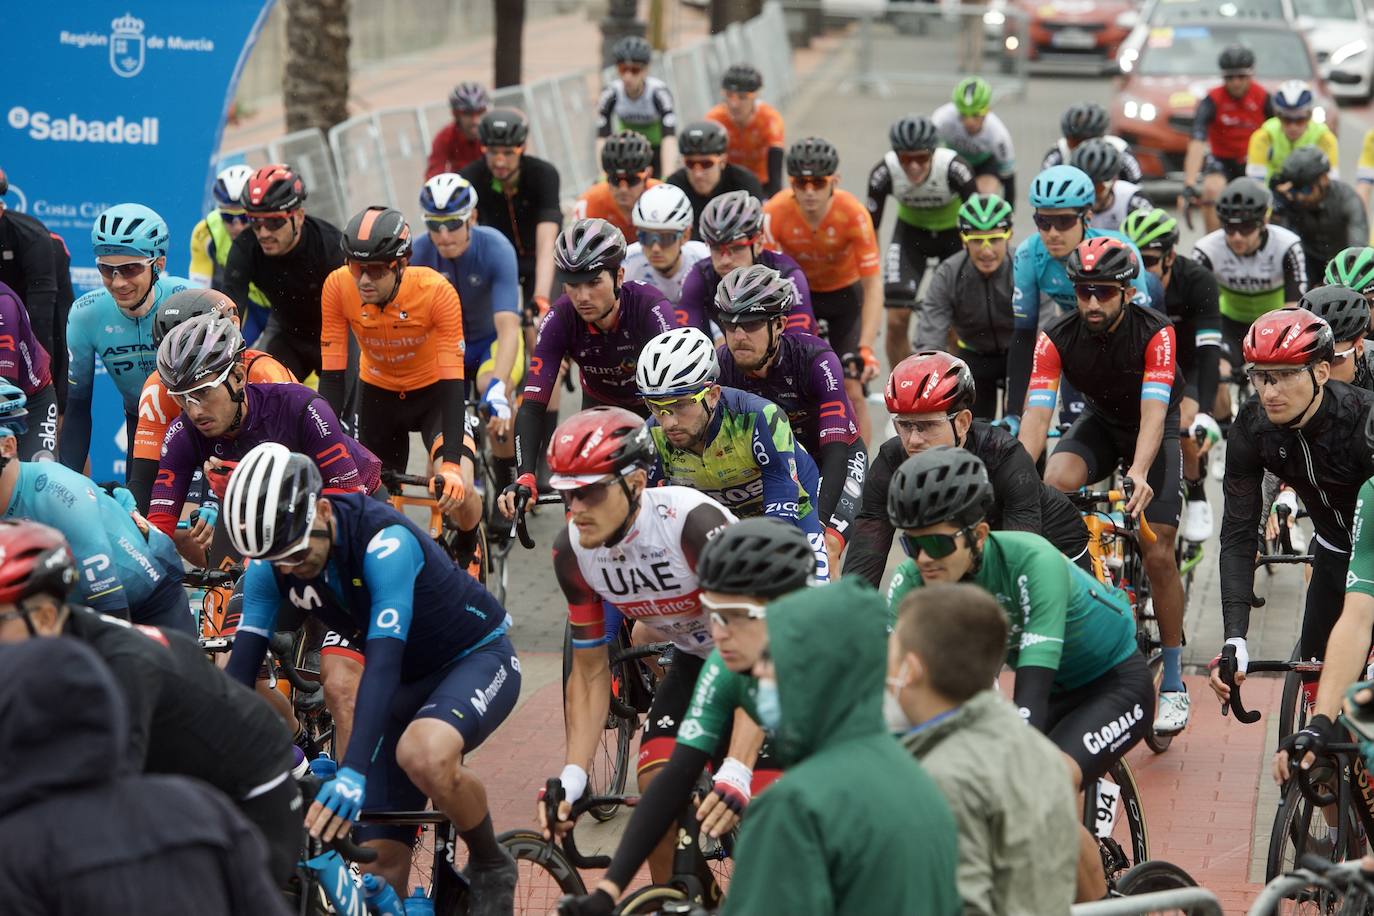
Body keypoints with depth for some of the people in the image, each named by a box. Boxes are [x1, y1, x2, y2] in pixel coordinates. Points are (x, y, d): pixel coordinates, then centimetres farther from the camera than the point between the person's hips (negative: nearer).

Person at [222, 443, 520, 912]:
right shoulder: (269, 563, -14)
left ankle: (491, 865, -12)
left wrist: (353, 771, -49)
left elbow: (383, 661, -39)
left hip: (477, 658, -6)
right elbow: (242, 664, -12)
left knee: (425, 755, -38)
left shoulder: (384, 542, -32)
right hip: (407, 681, 6)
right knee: (380, 865, -6)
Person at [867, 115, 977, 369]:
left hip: (953, 233, -1)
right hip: (911, 231, 1)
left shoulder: (954, 168, -35)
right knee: (896, 320, -12)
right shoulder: (884, 173, -29)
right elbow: (870, 227, -18)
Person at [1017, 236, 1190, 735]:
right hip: (1101, 420, 2)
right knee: (1054, 481, -32)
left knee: (1158, 553, -11)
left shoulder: (1156, 333, -28)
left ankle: (1173, 683, 1)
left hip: (1155, 428, -2)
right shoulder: (1057, 337, -21)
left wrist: (1138, 473, -54)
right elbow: (1036, 414, -27)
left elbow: (1153, 411, -37)